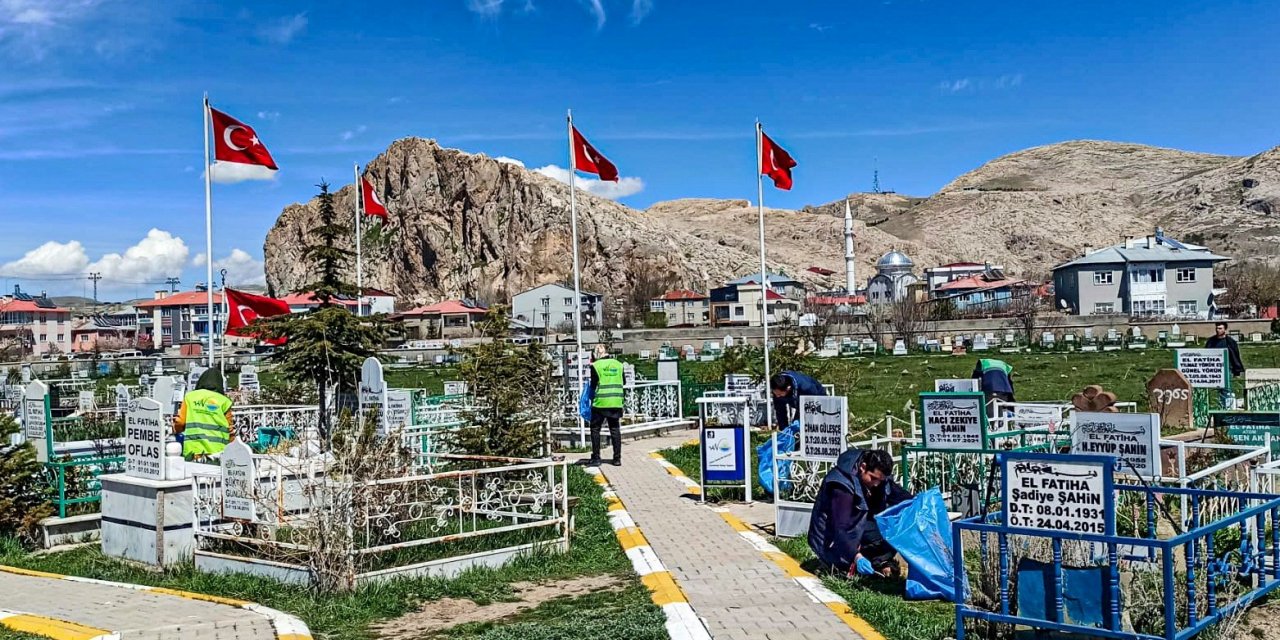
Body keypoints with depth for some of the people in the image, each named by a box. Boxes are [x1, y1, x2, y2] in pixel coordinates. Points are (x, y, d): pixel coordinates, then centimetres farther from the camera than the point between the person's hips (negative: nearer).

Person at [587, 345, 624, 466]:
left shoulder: (596, 366, -5)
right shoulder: (619, 365, 6)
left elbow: (593, 385, -2)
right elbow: (623, 383, 12)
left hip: (600, 402, -3)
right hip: (616, 402, 3)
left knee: (595, 429, 7)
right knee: (615, 430, 9)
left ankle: (596, 458, 6)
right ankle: (617, 458, 9)